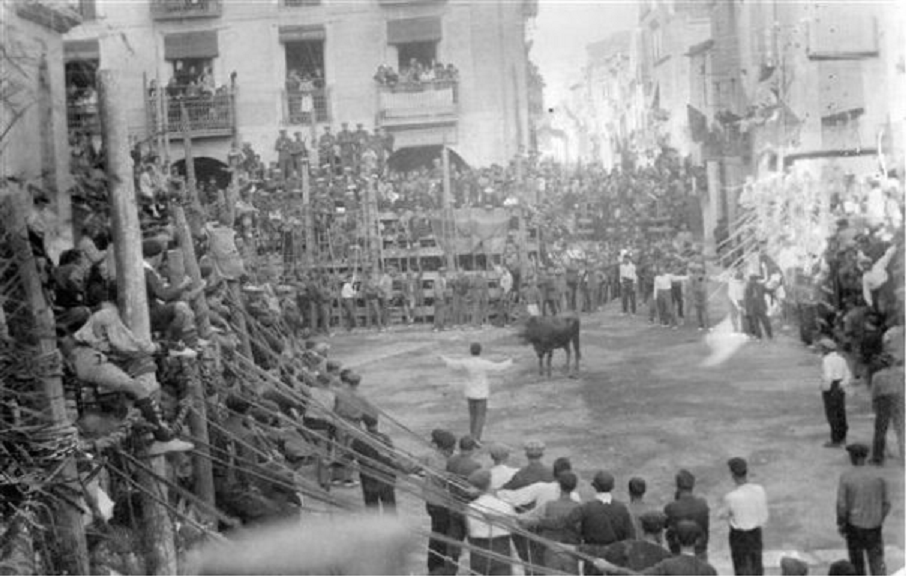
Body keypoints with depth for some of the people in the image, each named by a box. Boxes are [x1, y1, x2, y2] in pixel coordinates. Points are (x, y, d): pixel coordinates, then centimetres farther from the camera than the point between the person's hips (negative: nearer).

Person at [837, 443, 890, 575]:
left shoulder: (845, 477, -12)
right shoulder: (878, 475, -3)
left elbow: (841, 505, -12)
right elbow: (886, 503, 2)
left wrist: (841, 525, 1)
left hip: (854, 525, -1)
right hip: (874, 525, 2)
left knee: (857, 561, 15)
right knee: (877, 561, 7)